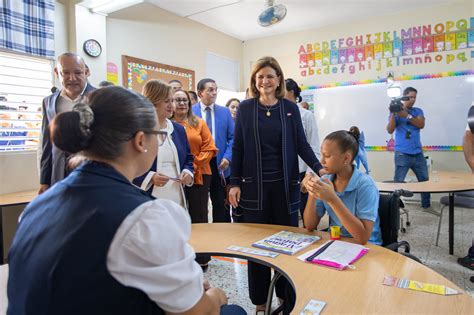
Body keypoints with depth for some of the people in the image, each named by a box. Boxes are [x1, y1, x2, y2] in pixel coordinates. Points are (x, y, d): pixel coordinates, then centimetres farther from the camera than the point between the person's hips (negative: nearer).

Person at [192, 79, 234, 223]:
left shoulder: (225, 112, 6)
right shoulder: (190, 111, 0)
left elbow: (232, 137, 4)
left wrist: (227, 157, -10)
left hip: (219, 164, 2)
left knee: (221, 204, 9)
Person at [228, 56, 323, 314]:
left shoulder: (290, 108, 4)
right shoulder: (245, 108, 2)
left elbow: (301, 143, 3)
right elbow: (238, 147, 2)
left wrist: (319, 168, -13)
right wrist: (234, 183, -4)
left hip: (284, 183, 1)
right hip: (254, 184, -1)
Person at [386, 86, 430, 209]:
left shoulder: (418, 111, 12)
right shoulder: (396, 111, 2)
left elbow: (421, 125, -8)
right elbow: (390, 130, -10)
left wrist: (407, 115, -20)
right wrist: (393, 114, -22)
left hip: (418, 153, 4)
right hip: (402, 154, -4)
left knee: (425, 180, 12)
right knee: (398, 182, -6)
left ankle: (426, 205, 26)